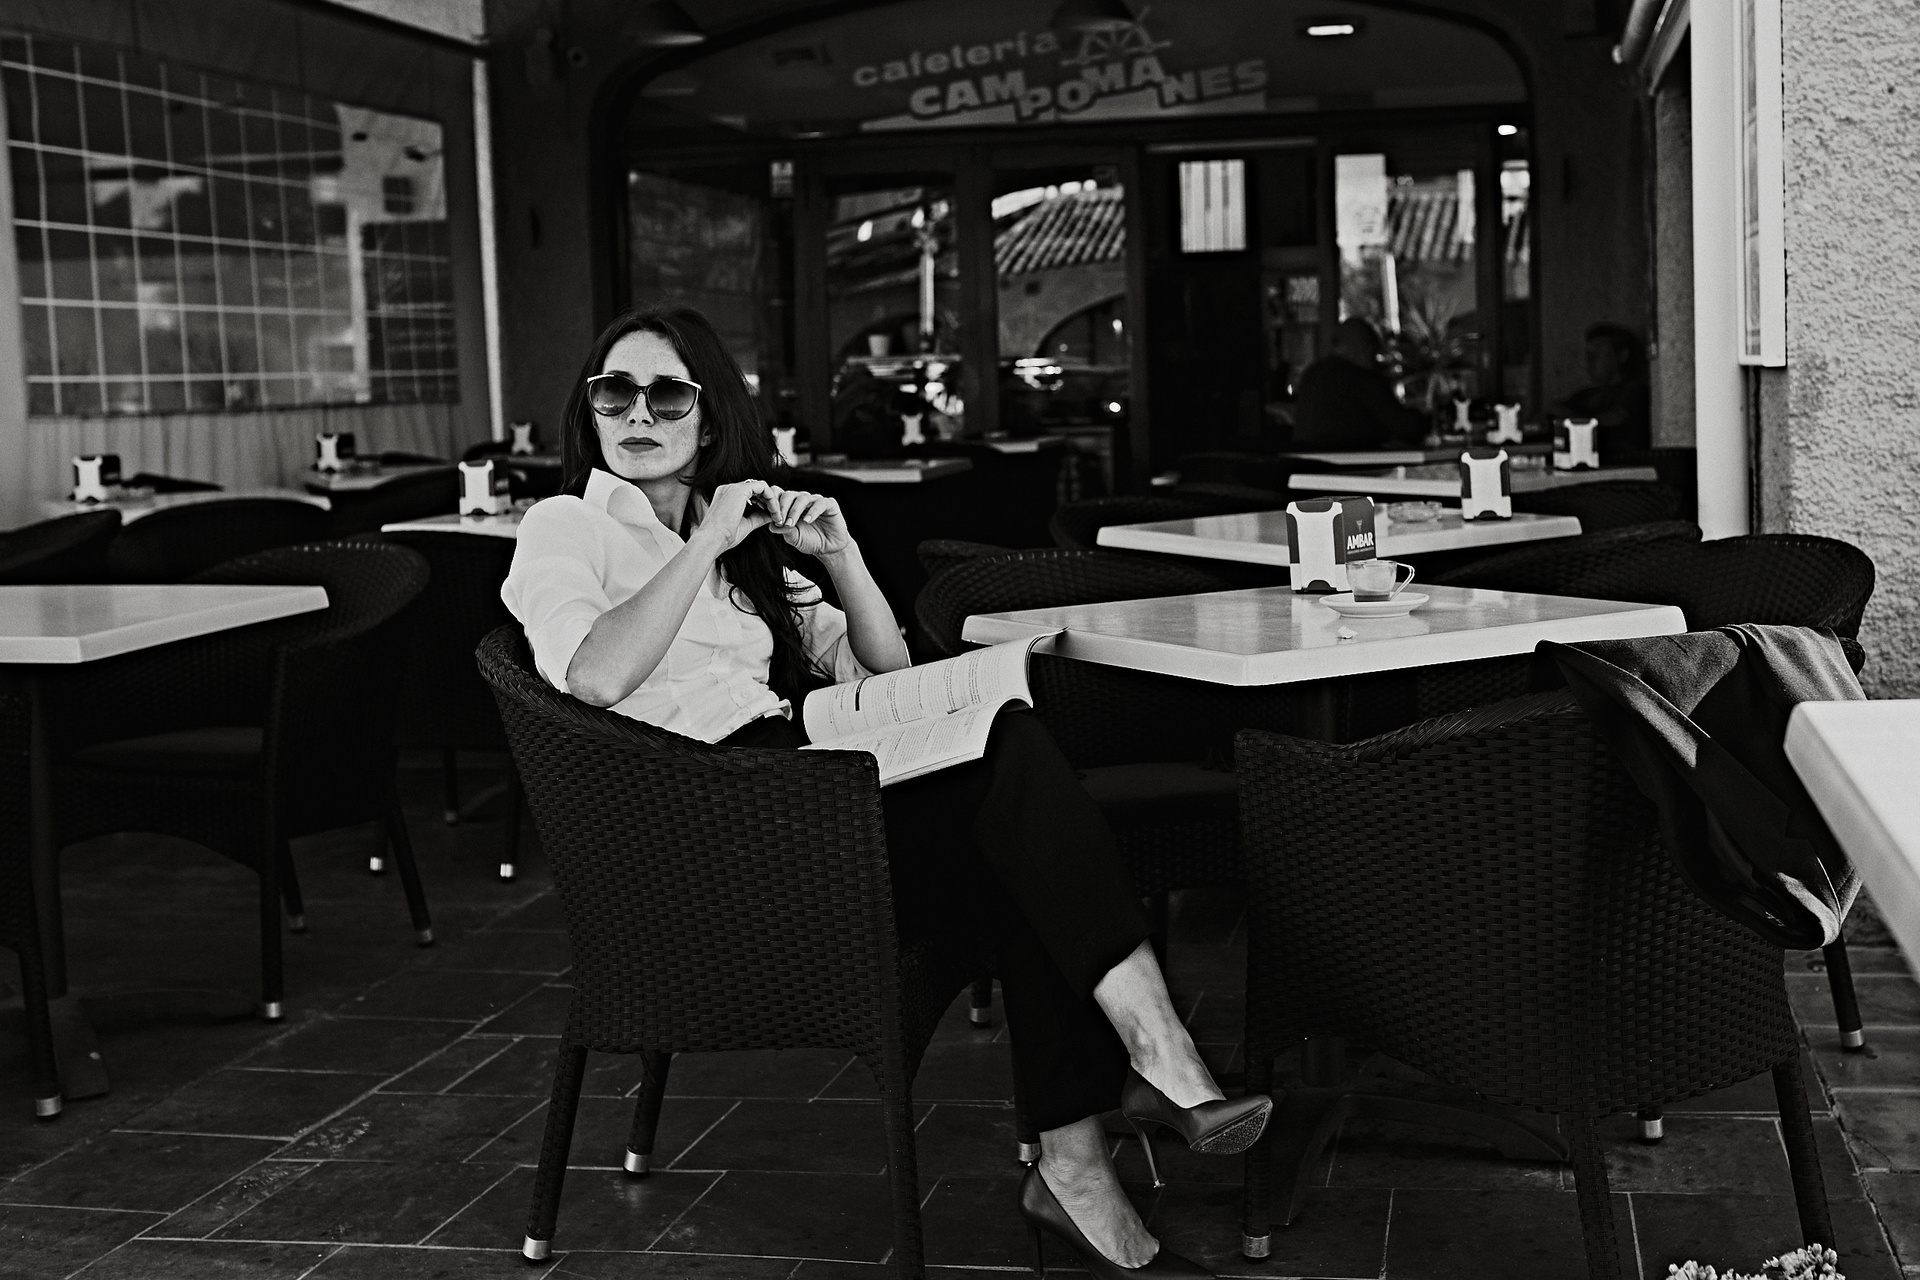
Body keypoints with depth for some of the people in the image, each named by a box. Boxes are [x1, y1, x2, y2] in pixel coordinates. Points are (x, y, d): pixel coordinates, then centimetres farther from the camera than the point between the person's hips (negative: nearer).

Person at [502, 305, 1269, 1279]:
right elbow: (595, 674, -12)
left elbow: (884, 674, 22)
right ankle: (1155, 1050, -29)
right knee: (1005, 737, -25)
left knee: (1018, 867, -23)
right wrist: (706, 545, -10)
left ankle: (1075, 1171, -25)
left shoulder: (748, 545, 30)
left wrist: (841, 556, 8)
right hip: (709, 815, -6)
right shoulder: (564, 528, 12)